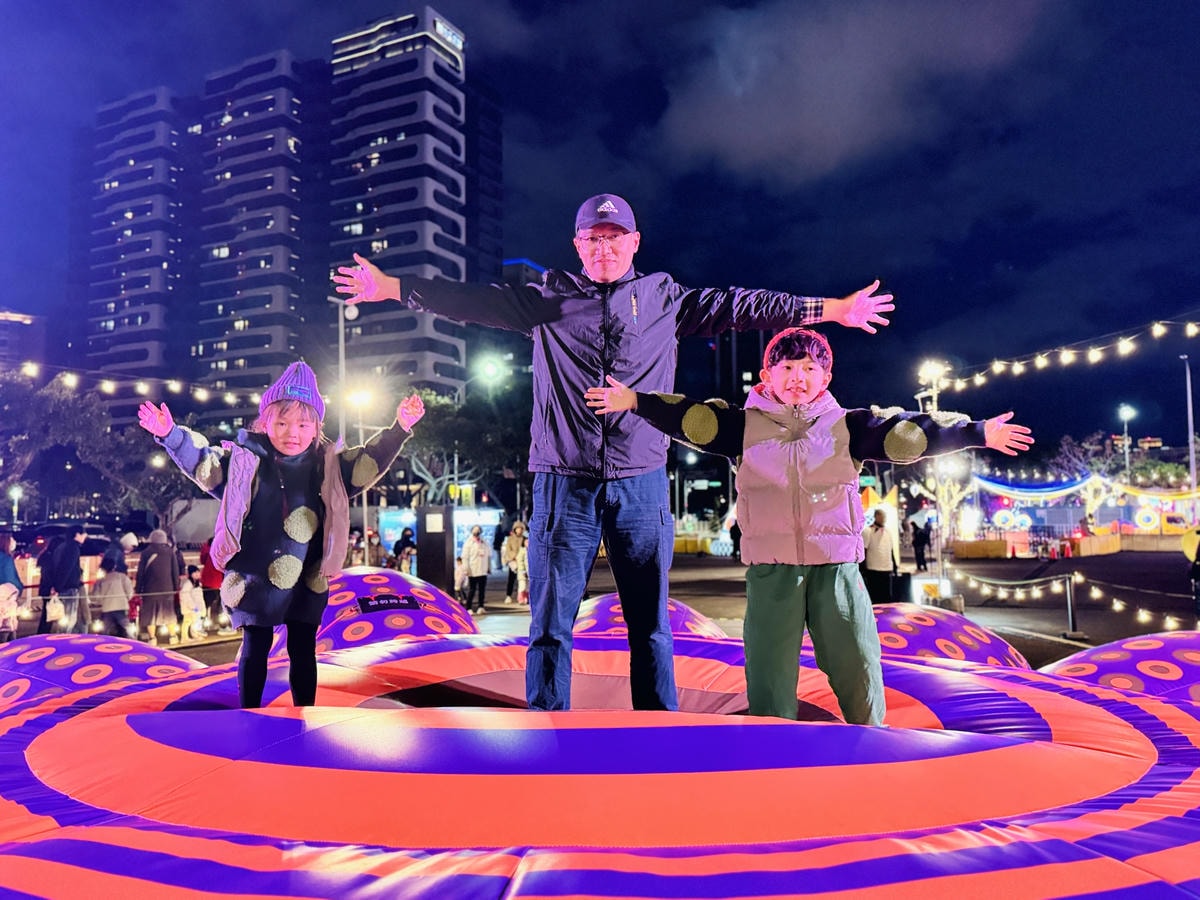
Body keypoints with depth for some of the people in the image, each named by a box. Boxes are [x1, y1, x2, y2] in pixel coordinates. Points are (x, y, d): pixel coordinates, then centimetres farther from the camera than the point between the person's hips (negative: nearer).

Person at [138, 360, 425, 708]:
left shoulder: (328, 466, 0)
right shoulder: (245, 460, -5)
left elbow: (368, 463, 3)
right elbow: (202, 461, -4)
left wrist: (399, 430, -7)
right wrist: (170, 434, -18)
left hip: (306, 582, 2)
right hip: (255, 578, -1)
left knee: (303, 651, 11)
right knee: (255, 649, 11)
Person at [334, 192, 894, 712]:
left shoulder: (664, 297, 12)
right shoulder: (547, 297, 11)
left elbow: (736, 307, 12)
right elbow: (474, 301, 9)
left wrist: (832, 309, 10)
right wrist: (394, 287, 2)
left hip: (641, 482, 1)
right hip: (563, 481, 0)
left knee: (650, 624, 8)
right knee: (550, 624, 3)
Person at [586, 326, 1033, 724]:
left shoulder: (848, 426, 7)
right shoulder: (745, 425, 5)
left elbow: (908, 433, -1)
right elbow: (692, 418, -4)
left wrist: (977, 432, -8)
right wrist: (636, 402, -16)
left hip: (837, 566, 1)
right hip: (770, 569, 0)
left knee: (859, 662, 6)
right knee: (769, 671, 5)